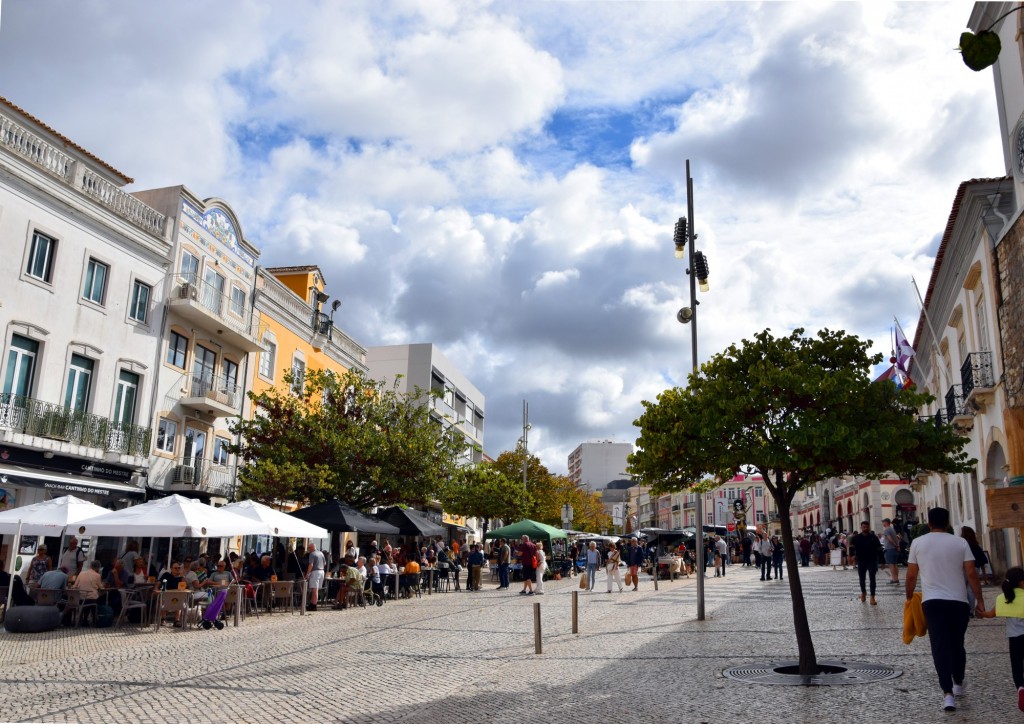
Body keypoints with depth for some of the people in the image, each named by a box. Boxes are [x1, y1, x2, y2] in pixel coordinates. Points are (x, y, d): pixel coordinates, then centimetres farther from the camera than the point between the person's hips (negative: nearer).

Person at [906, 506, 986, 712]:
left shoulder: (918, 543, 1)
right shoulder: (960, 543, 0)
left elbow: (911, 576, 3)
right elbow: (971, 574, -4)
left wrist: (909, 597, 16)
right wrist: (980, 600, 3)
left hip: (932, 601, -1)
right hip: (959, 601, 1)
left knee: (940, 646, -3)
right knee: (957, 644, 19)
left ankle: (948, 693, -13)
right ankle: (958, 684, 34)